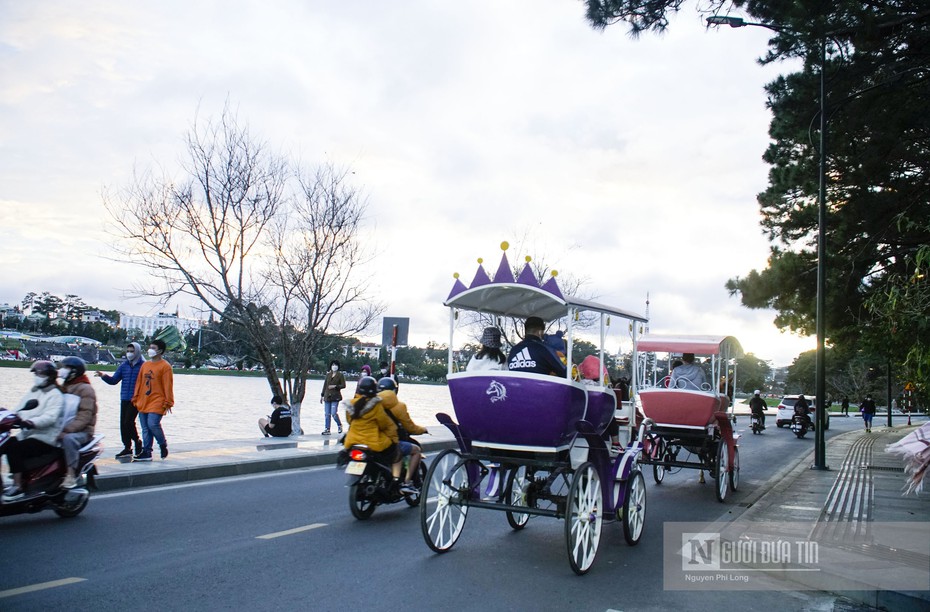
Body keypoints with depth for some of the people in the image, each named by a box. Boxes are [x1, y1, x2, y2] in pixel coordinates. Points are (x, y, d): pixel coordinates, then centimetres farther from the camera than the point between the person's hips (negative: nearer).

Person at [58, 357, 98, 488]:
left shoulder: (85, 389, -6)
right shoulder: (62, 387, 20)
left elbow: (85, 416, -17)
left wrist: (66, 429, -28)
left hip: (82, 431, -8)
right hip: (62, 428, 8)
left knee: (69, 438, -37)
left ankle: (71, 474, -34)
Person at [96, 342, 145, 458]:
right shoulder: (123, 365, 13)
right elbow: (114, 380, 13)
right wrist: (104, 376, -5)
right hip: (124, 399, 6)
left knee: (128, 422, -12)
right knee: (123, 424, 6)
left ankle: (137, 441, 12)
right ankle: (127, 447, 17)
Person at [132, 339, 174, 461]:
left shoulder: (165, 366, -6)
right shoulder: (145, 365, 14)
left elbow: (168, 386, -9)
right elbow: (139, 383, 17)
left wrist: (168, 403, -11)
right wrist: (135, 399, 13)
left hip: (157, 403, -6)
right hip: (143, 403, 7)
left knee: (153, 424, -17)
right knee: (145, 428, 7)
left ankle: (163, 444, 7)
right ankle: (146, 452, 14)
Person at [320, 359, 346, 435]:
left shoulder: (340, 375, 0)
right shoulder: (328, 374, 14)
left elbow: (343, 385, -3)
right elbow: (325, 385, 17)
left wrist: (335, 386, -15)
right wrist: (322, 395, 16)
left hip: (335, 397, -5)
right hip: (327, 396, 5)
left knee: (334, 413, -12)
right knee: (327, 414, 4)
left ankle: (340, 425, 12)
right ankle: (327, 429, 10)